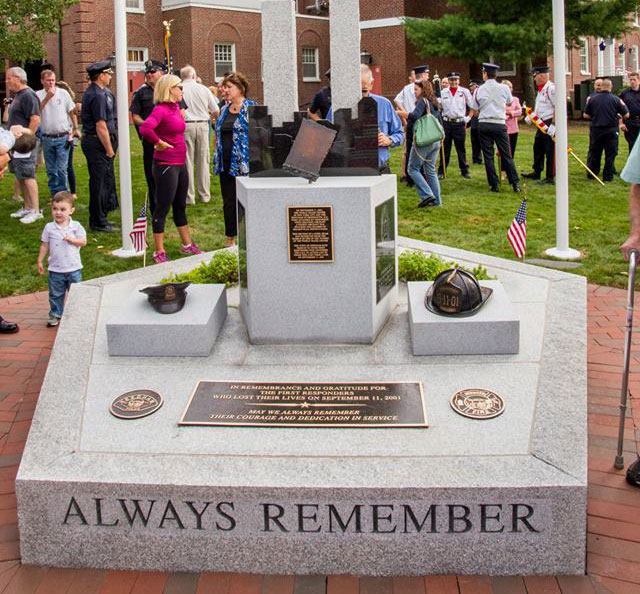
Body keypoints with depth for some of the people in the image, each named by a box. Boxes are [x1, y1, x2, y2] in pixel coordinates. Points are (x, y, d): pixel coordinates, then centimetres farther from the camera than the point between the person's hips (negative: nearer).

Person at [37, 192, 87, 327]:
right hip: (55, 269, 1)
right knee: (55, 294, 10)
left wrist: (72, 240, -21)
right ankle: (55, 315, 23)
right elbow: (44, 245, 4)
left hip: (74, 268, -1)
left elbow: (83, 241, -5)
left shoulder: (76, 226, -6)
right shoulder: (49, 228, -3)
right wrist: (40, 261, 3)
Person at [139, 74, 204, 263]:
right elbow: (145, 129, -34)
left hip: (180, 163, 9)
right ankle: (159, 252, 7)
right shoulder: (160, 109, -17)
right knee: (162, 208, -1)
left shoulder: (176, 107, 10)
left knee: (180, 206, 19)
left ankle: (187, 245, 32)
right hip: (165, 165, -9)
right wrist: (159, 143, -21)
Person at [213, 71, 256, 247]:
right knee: (228, 202, 10)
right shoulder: (224, 109, 15)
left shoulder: (251, 108, -5)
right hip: (226, 164, 7)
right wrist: (217, 159, 16)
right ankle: (230, 238, 19)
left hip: (244, 164, -6)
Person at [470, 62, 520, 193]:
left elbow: (475, 109, 8)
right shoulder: (504, 88, 1)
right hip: (499, 124, 0)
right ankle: (515, 183, -1)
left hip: (484, 124, 0)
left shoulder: (479, 90, 0)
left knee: (488, 156, 4)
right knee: (507, 155, 5)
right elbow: (510, 102, 19)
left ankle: (494, 184, 3)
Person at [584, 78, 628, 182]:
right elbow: (626, 115, -4)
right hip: (611, 130, -2)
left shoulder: (593, 99, -3)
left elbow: (585, 115, 2)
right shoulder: (616, 99, -7)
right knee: (610, 154, 6)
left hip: (596, 130, 2)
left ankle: (591, 174, 20)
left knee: (594, 153, 14)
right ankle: (607, 176, 6)